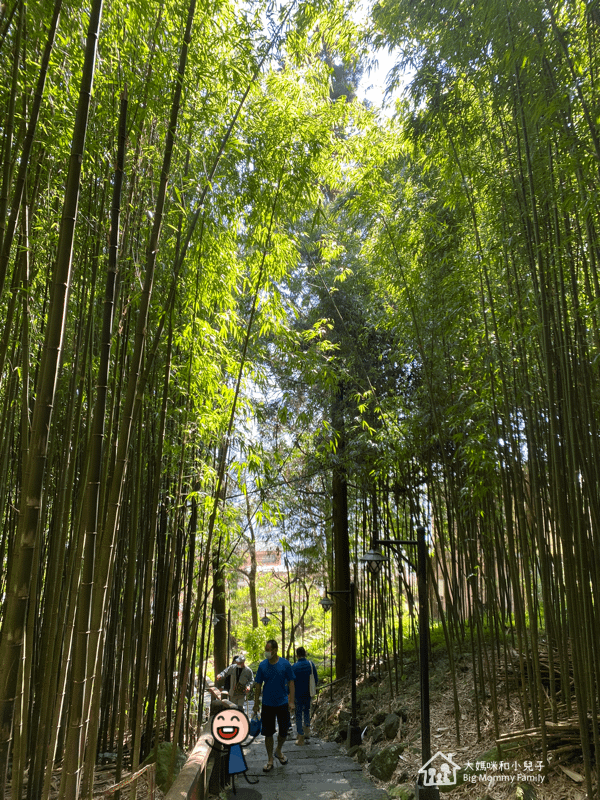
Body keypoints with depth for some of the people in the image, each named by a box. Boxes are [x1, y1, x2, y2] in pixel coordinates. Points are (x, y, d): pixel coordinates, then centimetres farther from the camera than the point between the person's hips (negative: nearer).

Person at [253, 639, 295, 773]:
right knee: (268, 733, 5)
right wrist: (256, 704, 4)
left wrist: (291, 701, -8)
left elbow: (291, 683, -2)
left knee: (283, 731, 9)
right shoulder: (262, 665, -4)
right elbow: (258, 685, 3)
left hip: (282, 703, 0)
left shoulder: (285, 664, -7)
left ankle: (279, 751, 37)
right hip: (267, 704, 0)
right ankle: (270, 760, 20)